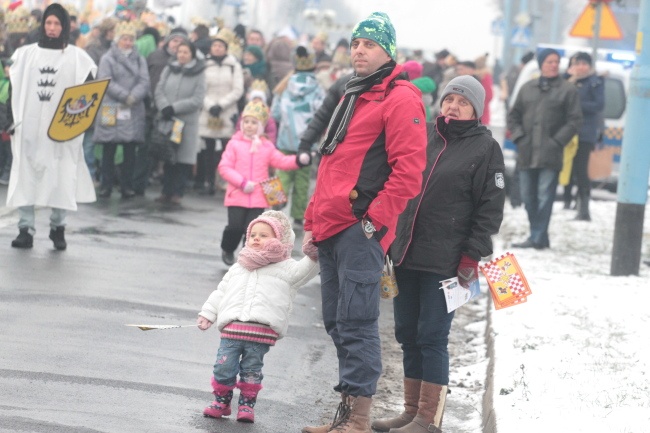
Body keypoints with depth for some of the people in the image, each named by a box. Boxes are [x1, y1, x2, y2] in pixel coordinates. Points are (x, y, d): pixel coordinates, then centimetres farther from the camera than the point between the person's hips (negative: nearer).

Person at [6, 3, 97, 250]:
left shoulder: (77, 57, 4)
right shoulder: (25, 54, 10)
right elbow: (13, 88, 11)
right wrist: (7, 118, 2)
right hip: (28, 126, 2)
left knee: (61, 180, -3)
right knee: (25, 177, -2)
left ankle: (57, 227, 10)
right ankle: (26, 230, -1)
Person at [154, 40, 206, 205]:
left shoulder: (199, 73, 0)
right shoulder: (168, 70, 9)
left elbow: (197, 100, -7)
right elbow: (159, 91, 5)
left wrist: (174, 108, -13)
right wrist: (165, 107, -14)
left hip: (187, 122, -3)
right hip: (167, 119, 3)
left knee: (183, 158, -2)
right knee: (167, 157, 4)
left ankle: (178, 193, 4)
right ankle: (166, 191, 10)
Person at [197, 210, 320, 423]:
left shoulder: (285, 268, 10)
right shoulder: (238, 269, 23)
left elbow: (302, 271, -6)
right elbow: (221, 292, 24)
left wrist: (312, 257, -23)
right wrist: (207, 314, 17)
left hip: (261, 331, -3)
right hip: (232, 327, 3)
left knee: (251, 370, 3)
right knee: (224, 367, -2)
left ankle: (247, 404, 15)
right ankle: (221, 401, 12)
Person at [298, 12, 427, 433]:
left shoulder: (400, 99, -7)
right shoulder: (353, 97, 22)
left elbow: (408, 168, -14)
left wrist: (376, 218, -17)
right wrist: (314, 219, 22)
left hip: (361, 229, -9)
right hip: (332, 228, 9)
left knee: (355, 321, -10)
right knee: (337, 321, 11)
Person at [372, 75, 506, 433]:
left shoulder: (485, 148, -2)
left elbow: (490, 208, -5)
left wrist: (472, 256, -12)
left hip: (445, 262, -6)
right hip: (406, 254, 6)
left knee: (432, 336, -5)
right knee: (407, 333, 9)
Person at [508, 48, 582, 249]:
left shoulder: (568, 90, 2)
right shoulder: (527, 88, 14)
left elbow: (575, 120, -2)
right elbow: (514, 115, 18)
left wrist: (557, 141, -10)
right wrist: (518, 136, 3)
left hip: (550, 155, -4)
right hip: (527, 153, 4)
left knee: (544, 196, -8)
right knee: (528, 197, 6)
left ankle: (538, 237, -6)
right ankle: (538, 235, 15)